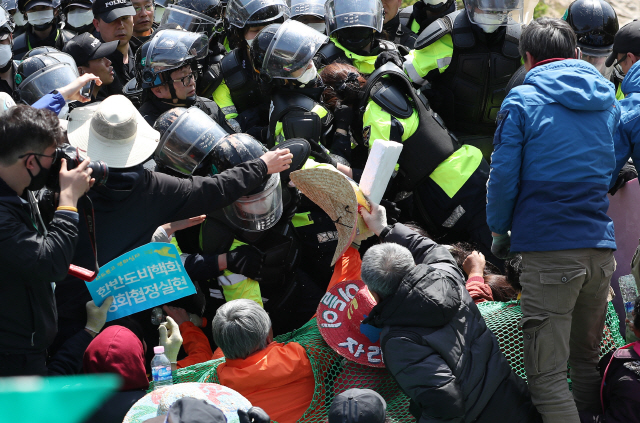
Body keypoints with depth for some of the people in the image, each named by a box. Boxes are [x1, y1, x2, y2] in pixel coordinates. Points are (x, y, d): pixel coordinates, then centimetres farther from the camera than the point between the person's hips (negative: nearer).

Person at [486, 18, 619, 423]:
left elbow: (503, 176, -4)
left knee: (548, 374, -6)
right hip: (601, 245, 6)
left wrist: (500, 231, 10)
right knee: (588, 359, 19)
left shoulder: (523, 100, -2)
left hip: (549, 250, -6)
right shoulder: (607, 101, 15)